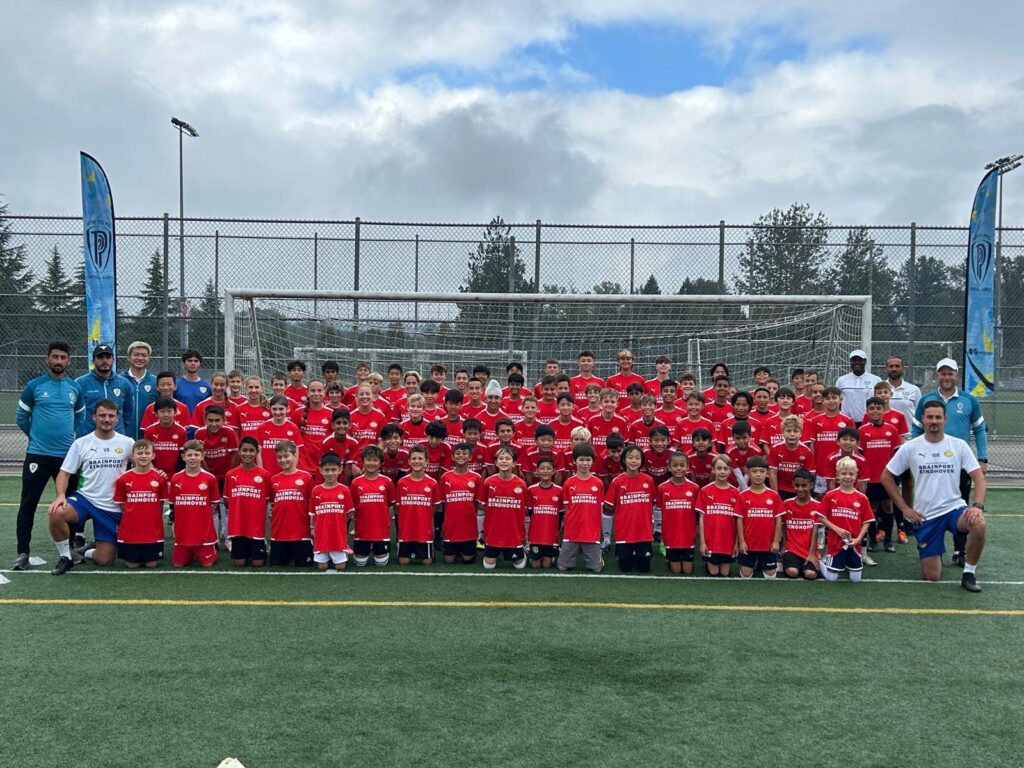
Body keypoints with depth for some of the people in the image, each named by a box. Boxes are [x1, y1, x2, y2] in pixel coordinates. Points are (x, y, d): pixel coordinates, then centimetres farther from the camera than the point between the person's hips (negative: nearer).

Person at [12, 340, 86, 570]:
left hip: (67, 455, 3)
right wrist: (38, 436, 11)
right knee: (28, 504, -2)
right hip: (38, 455, -2)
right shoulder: (34, 386, -3)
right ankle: (23, 553, 4)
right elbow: (21, 418, 6)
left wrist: (68, 435, 11)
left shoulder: (75, 388, 6)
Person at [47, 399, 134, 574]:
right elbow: (64, 473, -2)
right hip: (85, 499, -1)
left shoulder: (127, 443, 0)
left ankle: (87, 553, 34)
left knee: (104, 560, -4)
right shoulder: (81, 443, -2)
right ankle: (65, 557, -10)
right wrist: (61, 495, -20)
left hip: (113, 508, 1)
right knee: (57, 513, -35)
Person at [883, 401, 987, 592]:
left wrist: (978, 506, -21)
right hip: (925, 516, 0)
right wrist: (905, 508, -2)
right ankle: (933, 555, 36)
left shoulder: (959, 445, -2)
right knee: (932, 576, -3)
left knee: (978, 524, -35)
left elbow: (978, 477, -4)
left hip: (954, 508, 0)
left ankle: (968, 574, -11)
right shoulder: (910, 447, -3)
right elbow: (886, 477, 3)